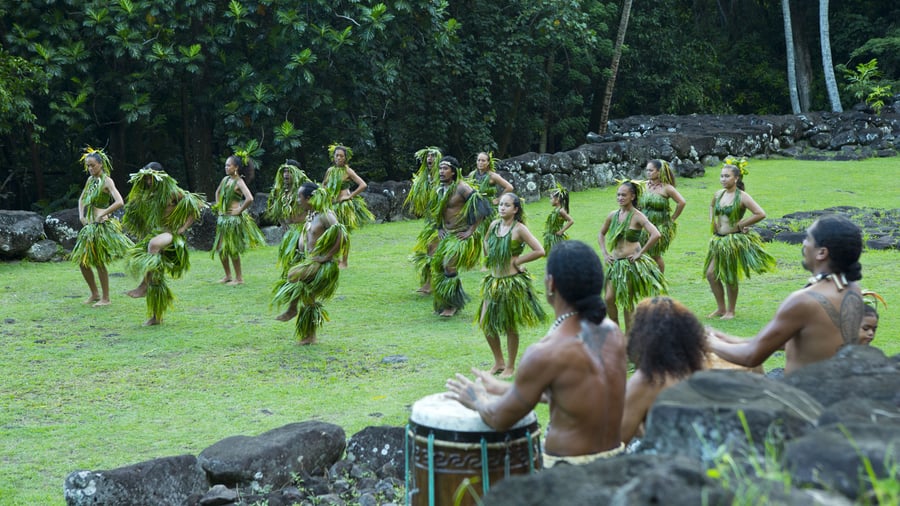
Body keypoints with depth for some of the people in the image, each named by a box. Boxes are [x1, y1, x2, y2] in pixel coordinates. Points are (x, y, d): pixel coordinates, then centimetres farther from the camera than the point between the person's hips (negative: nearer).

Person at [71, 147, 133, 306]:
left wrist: (103, 214, -19)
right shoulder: (90, 180, 12)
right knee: (82, 262, 10)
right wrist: (81, 215, 9)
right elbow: (81, 199, 25)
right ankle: (95, 293, 25)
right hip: (89, 225, 8)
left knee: (99, 262, -3)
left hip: (102, 226, -8)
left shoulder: (107, 181, -11)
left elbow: (119, 202, -24)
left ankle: (105, 298, 8)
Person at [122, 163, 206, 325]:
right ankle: (156, 316, 9)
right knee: (154, 278, 1)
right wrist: (143, 234, 20)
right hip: (152, 234, 7)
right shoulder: (147, 194, 12)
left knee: (153, 244, -40)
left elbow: (197, 206, -10)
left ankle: (143, 286, -37)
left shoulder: (172, 192, -7)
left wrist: (184, 228, -12)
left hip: (170, 234, -6)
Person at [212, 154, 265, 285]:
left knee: (232, 249, -3)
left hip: (234, 219, -8)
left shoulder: (239, 182, -14)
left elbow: (249, 199, -28)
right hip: (223, 218, 8)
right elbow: (218, 192, 28)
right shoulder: (225, 179, 9)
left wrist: (240, 210, -18)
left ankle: (239, 278, 9)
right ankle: (228, 276, 25)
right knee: (220, 248, 11)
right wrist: (218, 206, 17)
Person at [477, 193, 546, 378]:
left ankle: (510, 367, 19)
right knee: (485, 322, 9)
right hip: (494, 281, 6)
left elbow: (539, 251, -17)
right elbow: (486, 242, 26)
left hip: (513, 282, -6)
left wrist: (517, 260, -11)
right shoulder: (494, 225, 4)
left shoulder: (519, 229, -13)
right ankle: (499, 362, 26)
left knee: (510, 326, 4)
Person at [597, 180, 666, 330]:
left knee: (627, 302, 2)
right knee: (609, 299, 0)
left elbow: (655, 235, -23)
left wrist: (641, 253, -17)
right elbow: (601, 234, 23)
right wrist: (605, 253, 10)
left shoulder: (637, 216, -11)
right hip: (615, 263, 5)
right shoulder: (613, 215, 6)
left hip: (631, 263, -5)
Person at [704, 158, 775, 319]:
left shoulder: (742, 197, -13)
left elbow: (760, 214, -19)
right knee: (711, 273, 4)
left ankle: (730, 311, 17)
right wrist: (712, 221, 13)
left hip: (735, 240, -7)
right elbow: (712, 206, 30)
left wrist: (741, 224, -14)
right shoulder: (718, 194, 6)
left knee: (730, 277, 2)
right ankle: (721, 308, 20)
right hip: (719, 240, 7)